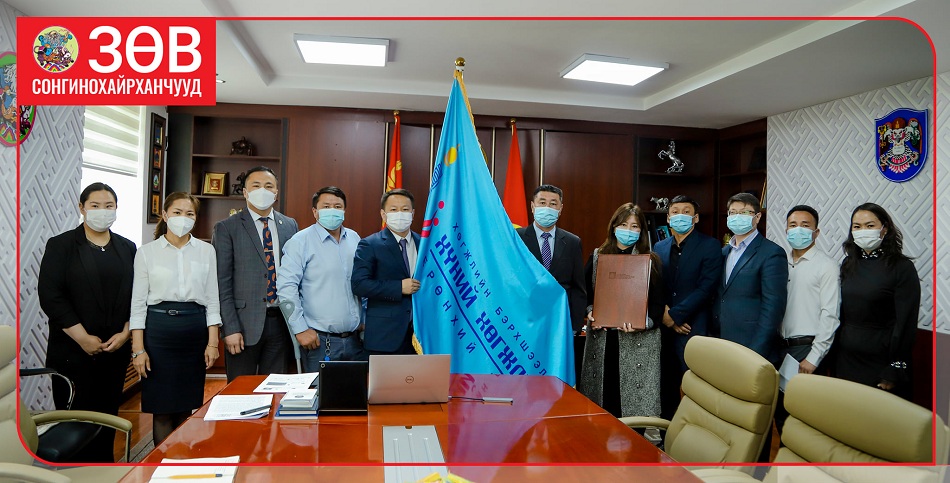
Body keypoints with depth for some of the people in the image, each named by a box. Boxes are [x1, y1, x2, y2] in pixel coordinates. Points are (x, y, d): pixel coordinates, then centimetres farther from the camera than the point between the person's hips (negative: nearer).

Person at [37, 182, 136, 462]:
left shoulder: (127, 249, 9)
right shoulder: (61, 245, 0)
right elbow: (50, 295, -8)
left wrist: (125, 333, -6)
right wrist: (83, 338, -13)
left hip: (116, 348, 3)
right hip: (72, 351, -3)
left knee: (108, 417, 9)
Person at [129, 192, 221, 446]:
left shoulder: (206, 251, 5)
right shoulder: (147, 252, 1)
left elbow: (212, 299, 5)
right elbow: (138, 302, 1)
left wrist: (212, 342, 0)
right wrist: (138, 348, -4)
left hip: (195, 330, 2)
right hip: (159, 327, -1)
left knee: (186, 406, 11)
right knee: (162, 408, 4)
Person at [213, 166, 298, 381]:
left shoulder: (290, 225, 9)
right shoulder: (227, 228, -1)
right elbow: (222, 282, -5)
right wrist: (230, 329, -11)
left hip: (281, 322, 3)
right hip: (245, 323, -3)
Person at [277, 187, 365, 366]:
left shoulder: (354, 239, 10)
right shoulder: (301, 241, -6)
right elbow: (286, 286, -11)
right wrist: (301, 329, -13)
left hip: (355, 339, 5)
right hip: (319, 340, -5)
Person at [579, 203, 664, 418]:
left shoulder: (652, 261, 5)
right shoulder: (597, 257, 11)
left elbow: (657, 302, 0)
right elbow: (585, 291, 13)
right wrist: (590, 312, -6)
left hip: (638, 340, -2)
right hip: (601, 338, 2)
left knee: (635, 400, -3)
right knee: (603, 391, 6)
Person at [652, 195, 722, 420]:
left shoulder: (710, 245, -3)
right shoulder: (659, 247, 11)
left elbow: (706, 289, -11)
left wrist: (675, 315, -13)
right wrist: (664, 314, -7)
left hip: (693, 328, -4)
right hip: (663, 327, 4)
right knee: (667, 385, 11)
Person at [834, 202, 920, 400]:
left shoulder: (902, 267, -8)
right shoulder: (848, 264, 7)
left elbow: (906, 322, -11)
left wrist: (895, 370, -13)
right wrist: (833, 353, 6)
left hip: (881, 362, -4)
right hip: (846, 360, 5)